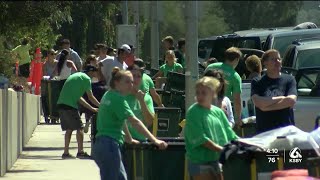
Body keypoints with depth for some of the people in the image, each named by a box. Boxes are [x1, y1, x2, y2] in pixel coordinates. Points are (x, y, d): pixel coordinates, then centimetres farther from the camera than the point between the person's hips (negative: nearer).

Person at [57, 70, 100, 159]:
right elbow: (90, 97, 1)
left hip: (61, 104, 8)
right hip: (70, 105, -8)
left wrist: (92, 108, 28)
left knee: (69, 129, 15)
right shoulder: (86, 78, -1)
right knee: (79, 128, -1)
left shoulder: (74, 75, 26)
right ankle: (80, 152, -4)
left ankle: (66, 152, 14)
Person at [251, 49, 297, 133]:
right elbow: (257, 102, -8)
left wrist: (266, 107, -8)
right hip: (263, 130, 0)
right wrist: (281, 98, -6)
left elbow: (291, 101, -8)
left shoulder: (289, 79, 7)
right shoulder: (257, 82, 8)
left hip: (286, 129, 0)